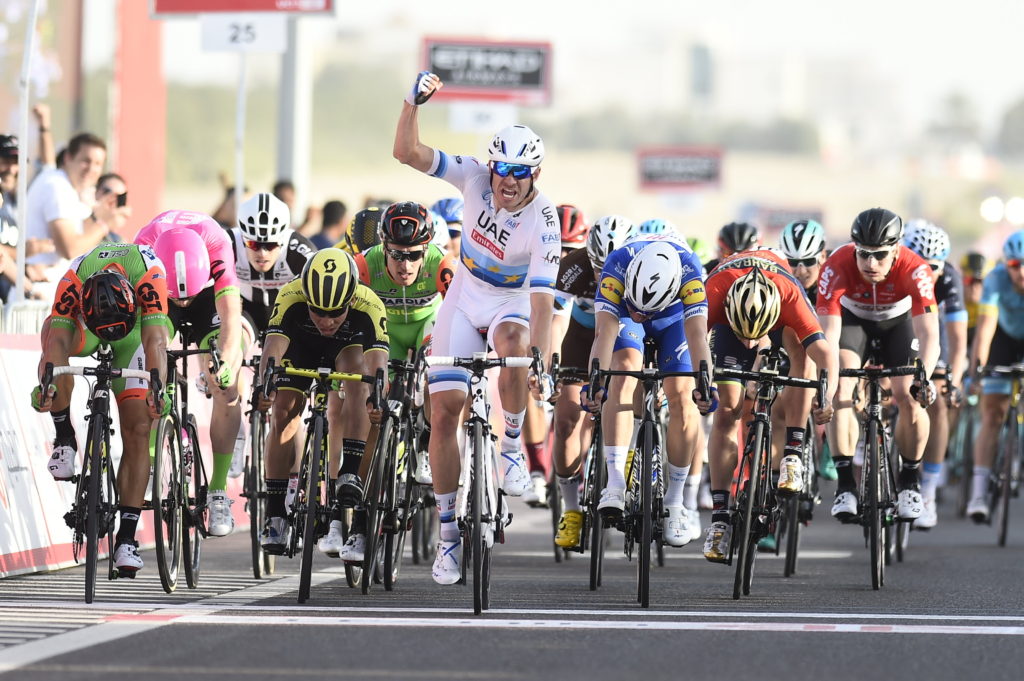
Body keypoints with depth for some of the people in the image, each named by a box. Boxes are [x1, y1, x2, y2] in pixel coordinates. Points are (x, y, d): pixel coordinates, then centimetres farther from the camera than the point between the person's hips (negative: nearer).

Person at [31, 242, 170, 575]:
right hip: (83, 329, 0)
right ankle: (65, 438, -20)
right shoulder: (73, 280, -39)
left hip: (134, 330, 0)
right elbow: (58, 340, -47)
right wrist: (47, 383, -65)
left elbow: (155, 341, -48)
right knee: (51, 331, -37)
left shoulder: (149, 274, -41)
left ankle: (127, 536, -10)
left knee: (138, 431, -13)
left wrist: (156, 388, -64)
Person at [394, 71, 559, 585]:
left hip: (512, 304, -3)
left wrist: (542, 363, -41)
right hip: (464, 302, 3)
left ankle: (513, 444, -18)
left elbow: (541, 300, -30)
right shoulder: (476, 178, -16)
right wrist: (414, 101, -33)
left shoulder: (543, 224, -24)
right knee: (444, 410, -8)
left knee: (512, 339, -40)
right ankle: (448, 534, 0)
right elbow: (407, 152, -18)